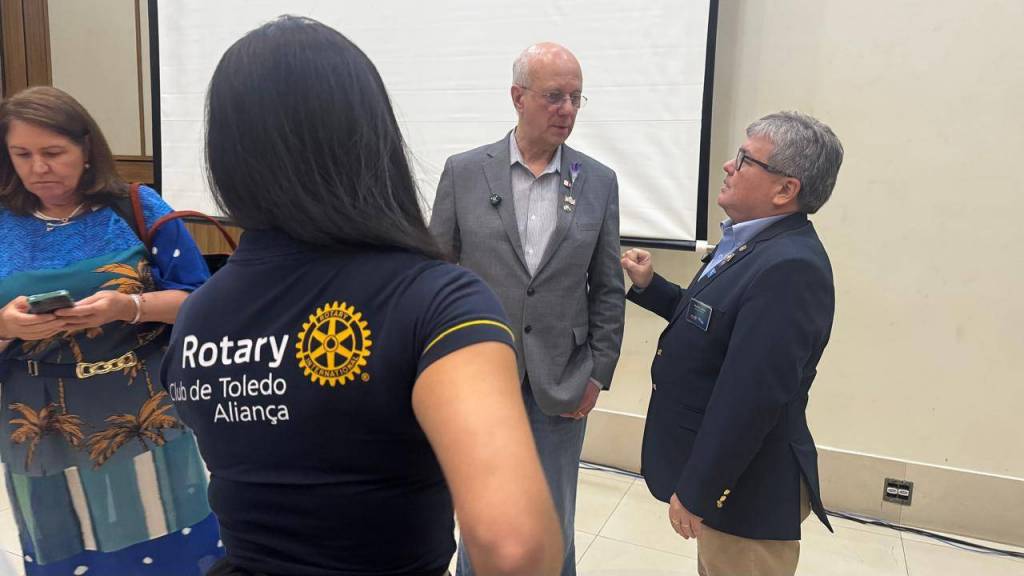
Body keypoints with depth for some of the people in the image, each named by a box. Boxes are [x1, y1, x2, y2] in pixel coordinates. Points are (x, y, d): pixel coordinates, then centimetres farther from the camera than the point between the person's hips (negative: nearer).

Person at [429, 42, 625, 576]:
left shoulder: (599, 181, 1)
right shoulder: (463, 171, -3)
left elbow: (608, 289, 4)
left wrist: (598, 373, 0)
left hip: (560, 384, 1)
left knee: (553, 527, 14)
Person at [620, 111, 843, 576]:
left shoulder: (789, 267, -27)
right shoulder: (756, 243, 5)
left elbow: (752, 399, -29)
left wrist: (695, 492, -22)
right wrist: (649, 287, 7)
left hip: (745, 490, -9)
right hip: (723, 473, 9)